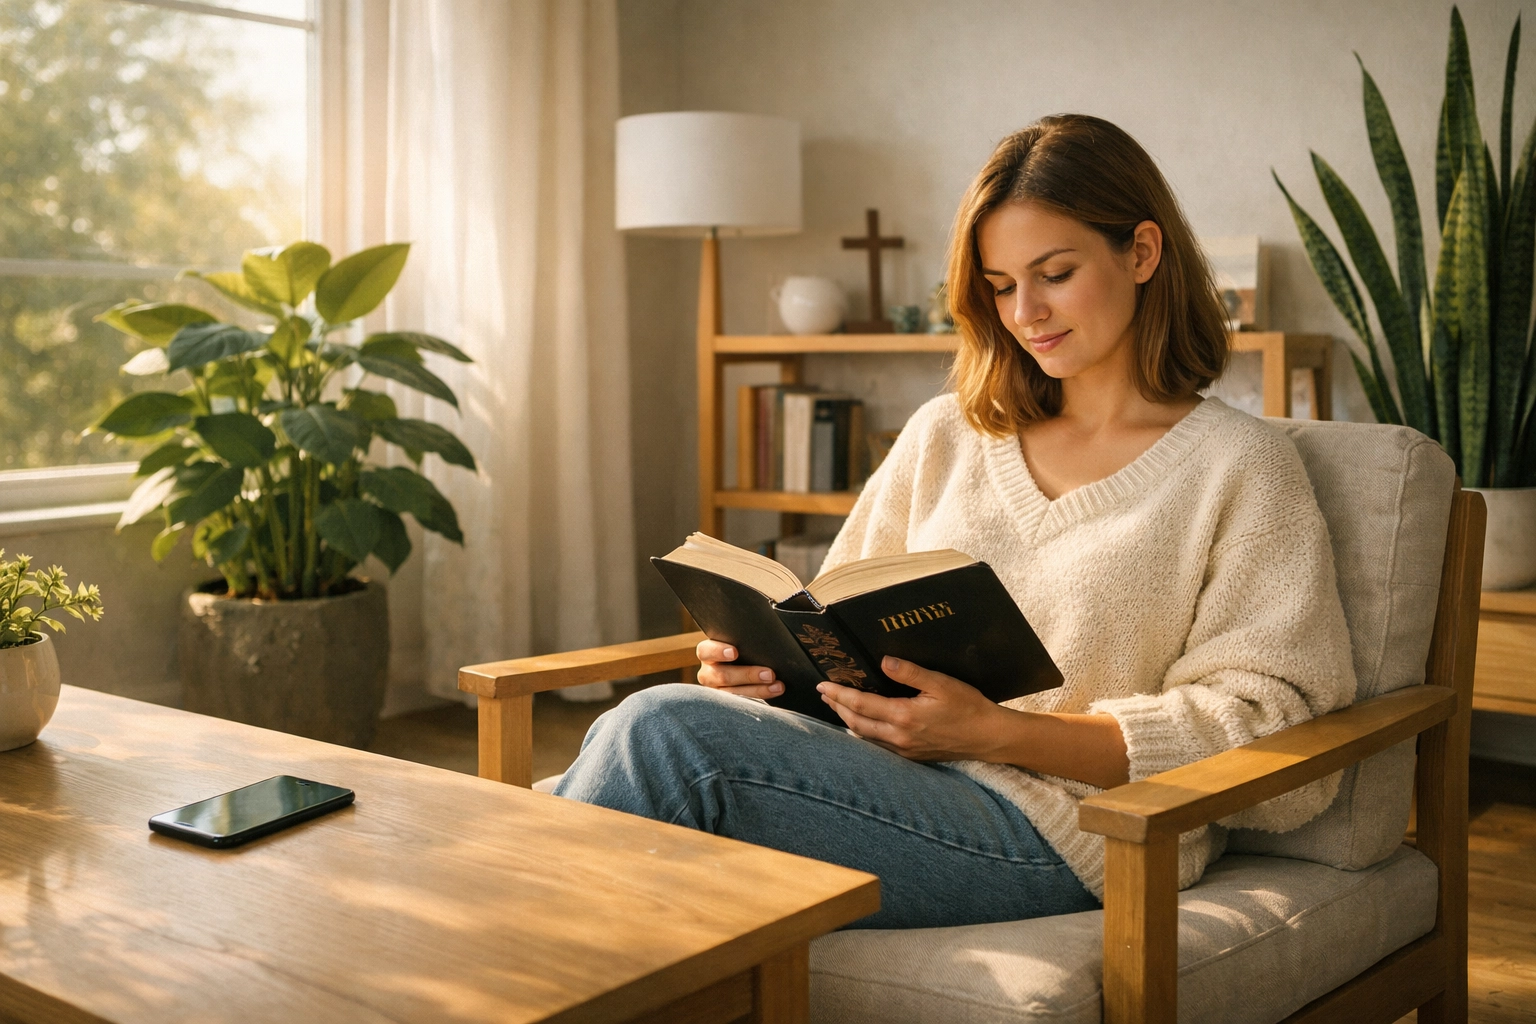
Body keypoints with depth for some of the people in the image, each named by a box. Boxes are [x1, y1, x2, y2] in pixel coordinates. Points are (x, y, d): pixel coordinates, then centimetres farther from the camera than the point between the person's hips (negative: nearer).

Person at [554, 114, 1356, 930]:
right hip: (887, 780, 5)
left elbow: (1266, 729, -5)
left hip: (1057, 831, -5)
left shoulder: (1241, 468, 4)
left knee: (666, 733, -25)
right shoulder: (944, 435, 20)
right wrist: (762, 652, -4)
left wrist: (998, 732, -15)